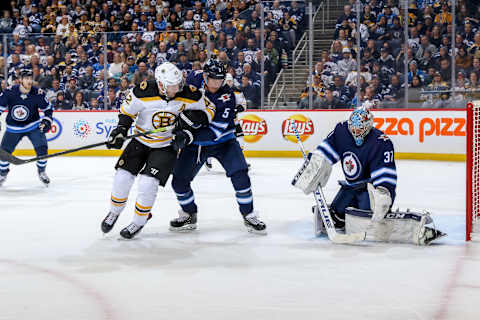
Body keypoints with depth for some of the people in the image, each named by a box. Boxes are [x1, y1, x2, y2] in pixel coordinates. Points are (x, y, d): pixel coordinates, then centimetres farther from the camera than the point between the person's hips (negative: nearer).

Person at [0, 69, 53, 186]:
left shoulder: (38, 93, -15)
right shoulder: (10, 92, -18)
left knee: (42, 148, -16)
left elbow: (48, 108, 0)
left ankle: (41, 172, 9)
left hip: (33, 126, 0)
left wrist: (47, 121, -12)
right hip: (14, 127, 1)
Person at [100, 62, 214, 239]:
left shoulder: (189, 95, -19)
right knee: (122, 178, -3)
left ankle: (139, 222, 8)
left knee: (147, 184, -16)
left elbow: (209, 109, -4)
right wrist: (120, 130, -16)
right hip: (141, 141, 1)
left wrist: (192, 117, -20)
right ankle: (114, 213, 26)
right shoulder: (143, 91, -21)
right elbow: (127, 110, -3)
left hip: (167, 146, -1)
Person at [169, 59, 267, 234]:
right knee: (179, 180, -1)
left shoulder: (227, 97, -24)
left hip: (222, 141, -3)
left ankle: (249, 216, -2)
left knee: (239, 174, -18)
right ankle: (189, 216, 22)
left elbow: (216, 130, -30)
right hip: (195, 142, 3)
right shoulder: (194, 79, -11)